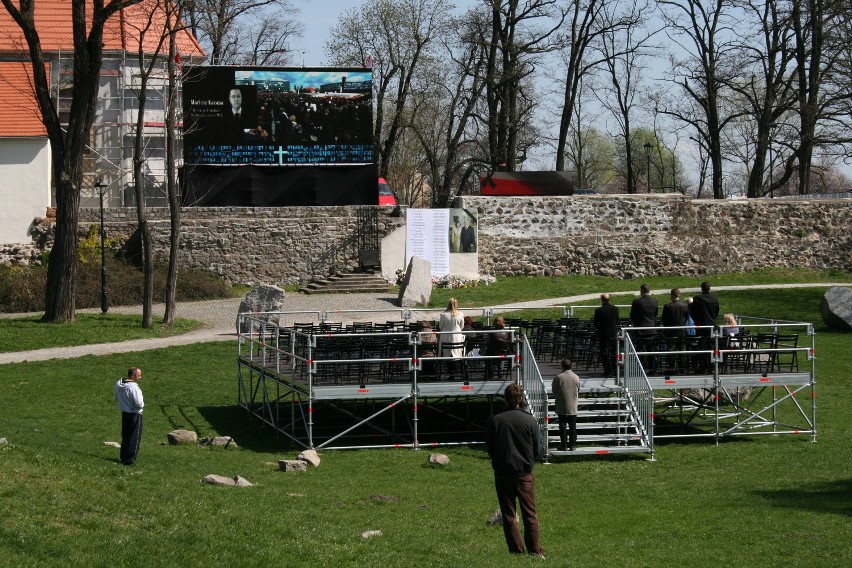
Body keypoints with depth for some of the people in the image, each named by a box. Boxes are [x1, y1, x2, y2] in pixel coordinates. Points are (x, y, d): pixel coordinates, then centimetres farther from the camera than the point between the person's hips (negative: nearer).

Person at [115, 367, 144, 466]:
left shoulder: (118, 384, -3)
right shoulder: (133, 387, -27)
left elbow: (117, 398, 12)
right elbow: (139, 404, -26)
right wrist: (142, 404, -5)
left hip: (124, 413, 7)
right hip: (135, 415, -7)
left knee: (125, 436, 20)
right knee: (134, 438, 4)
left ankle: (123, 457, 29)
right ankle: (130, 460, 8)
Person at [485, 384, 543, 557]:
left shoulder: (494, 421, -6)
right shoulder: (530, 421, -7)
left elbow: (489, 447, 3)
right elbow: (536, 450, 2)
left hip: (502, 473, 0)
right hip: (525, 473, 0)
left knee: (509, 515, 8)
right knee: (530, 515, 8)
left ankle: (516, 551, 7)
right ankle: (535, 551, 5)